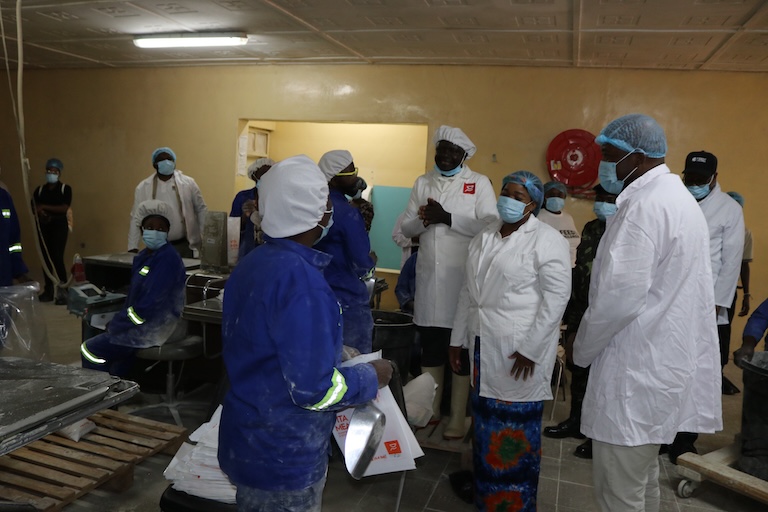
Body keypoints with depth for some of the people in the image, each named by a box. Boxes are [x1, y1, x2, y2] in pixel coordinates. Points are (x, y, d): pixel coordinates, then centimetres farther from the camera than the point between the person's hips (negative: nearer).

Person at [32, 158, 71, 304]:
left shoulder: (65, 188, 0)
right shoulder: (40, 189, 11)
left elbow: (64, 208, -12)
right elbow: (33, 207, 7)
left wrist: (44, 207, -13)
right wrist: (40, 212, -14)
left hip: (59, 226, -4)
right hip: (43, 227, 4)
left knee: (57, 258, -12)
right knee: (46, 259, 5)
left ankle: (63, 291, -8)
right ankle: (48, 290, 12)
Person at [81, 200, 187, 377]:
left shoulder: (167, 259, -21)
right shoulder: (143, 256, 9)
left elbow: (151, 303, -25)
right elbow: (134, 296, 14)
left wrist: (117, 324, -15)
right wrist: (117, 321, 1)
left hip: (157, 327, -10)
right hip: (149, 321, 10)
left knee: (91, 349, -4)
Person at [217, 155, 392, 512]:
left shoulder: (252, 263, 2)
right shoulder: (300, 279, -27)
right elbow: (314, 389, -28)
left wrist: (331, 352, 13)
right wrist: (371, 377, -12)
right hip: (283, 458, -8)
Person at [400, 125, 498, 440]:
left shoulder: (480, 184, -1)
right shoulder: (422, 183, 12)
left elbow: (490, 225, -13)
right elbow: (406, 228, 8)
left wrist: (447, 218, -18)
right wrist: (425, 220, -13)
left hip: (463, 278, -4)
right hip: (429, 277, 4)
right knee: (430, 346, 13)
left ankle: (458, 418, 14)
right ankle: (430, 409, 28)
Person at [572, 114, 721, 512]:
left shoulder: (645, 206, -18)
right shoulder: (677, 197, 15)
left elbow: (621, 295, -25)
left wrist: (582, 349, -8)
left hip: (636, 369, -10)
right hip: (661, 361, 10)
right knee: (643, 479, 22)